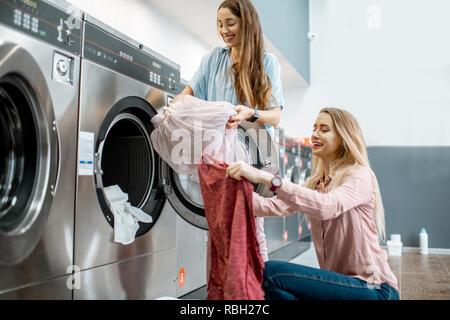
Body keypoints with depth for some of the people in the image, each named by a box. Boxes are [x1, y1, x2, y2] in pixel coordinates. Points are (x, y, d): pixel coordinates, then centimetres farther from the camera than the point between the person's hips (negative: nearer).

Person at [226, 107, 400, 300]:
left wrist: (267, 178, -37)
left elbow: (326, 206, -32)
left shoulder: (360, 176, -11)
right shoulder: (314, 183, 11)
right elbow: (275, 206, -5)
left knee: (271, 272, -22)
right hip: (339, 281, 7)